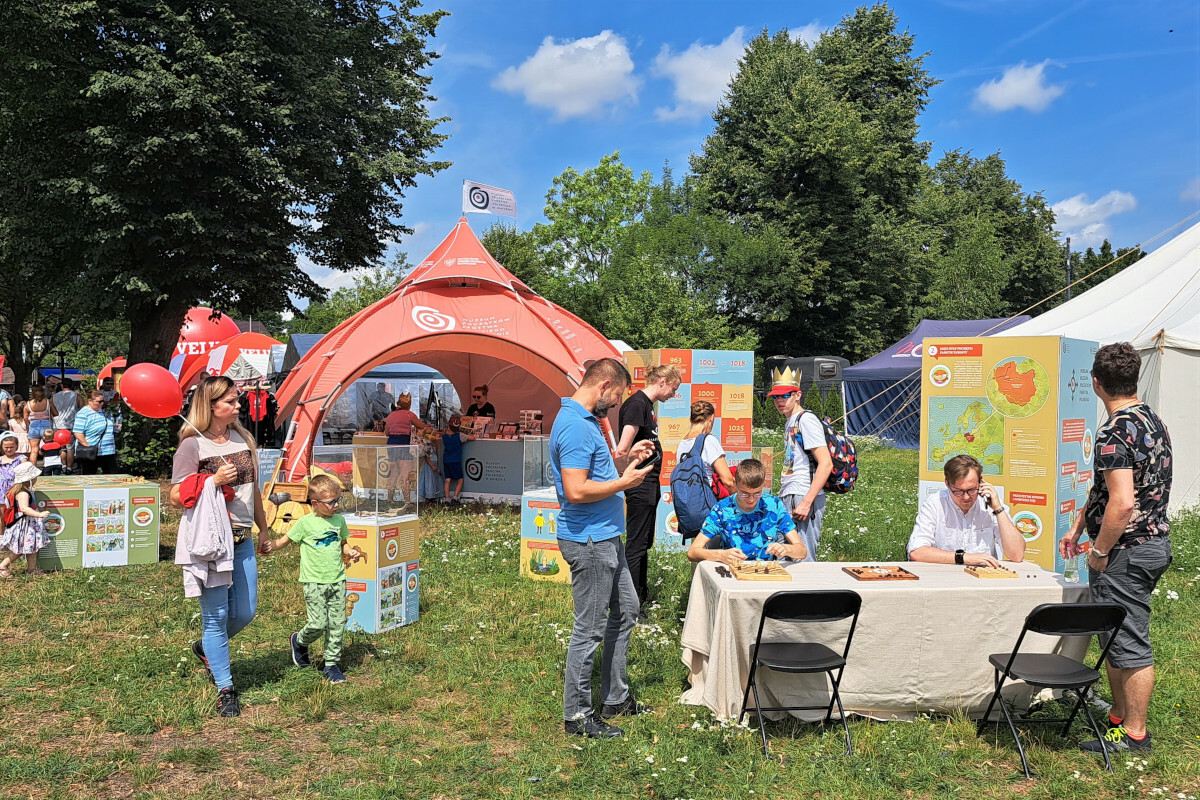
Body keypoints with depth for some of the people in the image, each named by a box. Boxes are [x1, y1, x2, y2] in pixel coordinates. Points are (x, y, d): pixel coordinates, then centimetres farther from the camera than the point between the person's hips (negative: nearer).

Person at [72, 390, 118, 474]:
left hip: (109, 452, 7)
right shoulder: (83, 414, -10)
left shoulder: (104, 411, 13)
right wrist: (88, 447, -21)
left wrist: (115, 427, 10)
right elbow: (78, 433, -17)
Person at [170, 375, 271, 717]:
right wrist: (214, 481, -22)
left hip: (242, 540, 6)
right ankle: (225, 689, 14)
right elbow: (176, 497, -11)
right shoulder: (193, 445, -9)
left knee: (245, 612, 11)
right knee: (216, 616, 2)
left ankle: (207, 648, 41)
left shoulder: (242, 438, 9)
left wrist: (263, 527, 23)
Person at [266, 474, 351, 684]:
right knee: (318, 623, -9)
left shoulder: (339, 521, 8)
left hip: (337, 580, 4)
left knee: (337, 624, 4)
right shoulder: (306, 523, -6)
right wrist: (272, 546, -19)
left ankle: (331, 664, 17)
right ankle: (299, 641, 24)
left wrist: (349, 552, 0)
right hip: (314, 582, -4)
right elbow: (286, 539, 0)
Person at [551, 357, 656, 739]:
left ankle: (616, 697, 31)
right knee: (589, 629, -1)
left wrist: (627, 459, 9)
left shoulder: (587, 420, 12)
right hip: (588, 541, -11)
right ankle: (577, 714, 13)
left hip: (606, 537, 11)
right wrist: (625, 481, -18)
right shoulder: (575, 427, -22)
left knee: (625, 611, 19)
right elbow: (576, 491, -28)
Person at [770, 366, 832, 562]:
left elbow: (826, 464, -19)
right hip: (788, 501, 10)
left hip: (804, 500, -10)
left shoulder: (806, 420, -11)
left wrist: (807, 502, -23)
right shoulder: (790, 423, 19)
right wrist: (783, 497, 18)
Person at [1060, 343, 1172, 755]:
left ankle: (1134, 735, 12)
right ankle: (1120, 717, 32)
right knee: (1117, 639, 20)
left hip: (1126, 551, -10)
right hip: (1155, 542, 10)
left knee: (1130, 644, 1)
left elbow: (1122, 503, -28)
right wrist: (1077, 528, 21)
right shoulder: (1152, 421, 11)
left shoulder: (1114, 433, -22)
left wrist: (1100, 552, -16)